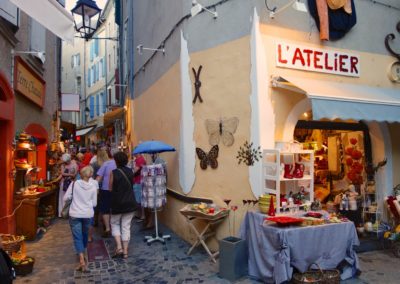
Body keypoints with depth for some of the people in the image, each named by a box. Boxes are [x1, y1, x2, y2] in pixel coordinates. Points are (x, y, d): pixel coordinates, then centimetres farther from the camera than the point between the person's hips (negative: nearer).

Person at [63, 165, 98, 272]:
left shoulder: (74, 184, -8)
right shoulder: (93, 186, -6)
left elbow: (65, 198, -4)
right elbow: (94, 203, -1)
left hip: (75, 214, -2)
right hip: (88, 214, 2)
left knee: (77, 237, 0)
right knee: (85, 234, 24)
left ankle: (82, 260, -14)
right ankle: (83, 252, 44)